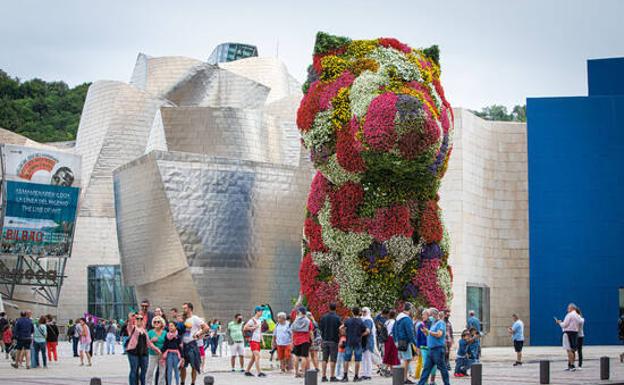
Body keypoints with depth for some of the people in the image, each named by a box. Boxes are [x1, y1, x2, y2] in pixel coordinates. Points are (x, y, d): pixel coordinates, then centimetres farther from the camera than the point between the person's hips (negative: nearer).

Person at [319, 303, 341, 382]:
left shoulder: (323, 317, 2)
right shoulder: (337, 318, -10)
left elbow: (320, 327, 7)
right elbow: (340, 329, -9)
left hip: (325, 340, 4)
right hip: (334, 341, -4)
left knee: (324, 359, 8)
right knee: (333, 359, -1)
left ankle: (324, 376, 5)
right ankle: (332, 376, -3)